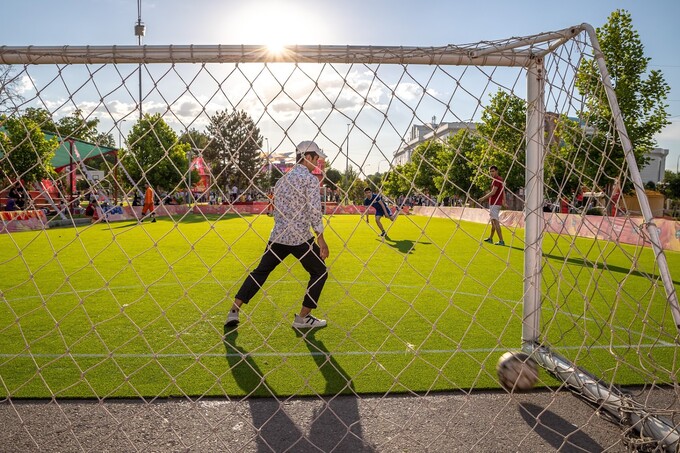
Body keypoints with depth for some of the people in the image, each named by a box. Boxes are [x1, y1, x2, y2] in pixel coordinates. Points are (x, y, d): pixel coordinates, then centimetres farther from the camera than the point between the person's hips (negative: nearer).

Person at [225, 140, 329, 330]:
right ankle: (302, 318, 12)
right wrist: (321, 239, -12)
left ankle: (234, 311, 13)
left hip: (277, 236, 7)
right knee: (320, 272, 11)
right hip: (300, 237, -6)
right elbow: (314, 212, -15)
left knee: (259, 272, 18)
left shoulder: (282, 179, 15)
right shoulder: (310, 179, -6)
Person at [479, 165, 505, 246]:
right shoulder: (500, 179, 18)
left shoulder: (497, 179, -15)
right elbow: (503, 191, 24)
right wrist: (504, 201, 28)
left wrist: (483, 198, -14)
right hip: (498, 203, 11)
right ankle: (490, 239, 34)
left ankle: (501, 241, -17)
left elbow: (493, 192, -21)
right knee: (493, 221, 21)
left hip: (494, 203, -11)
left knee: (495, 222, -13)